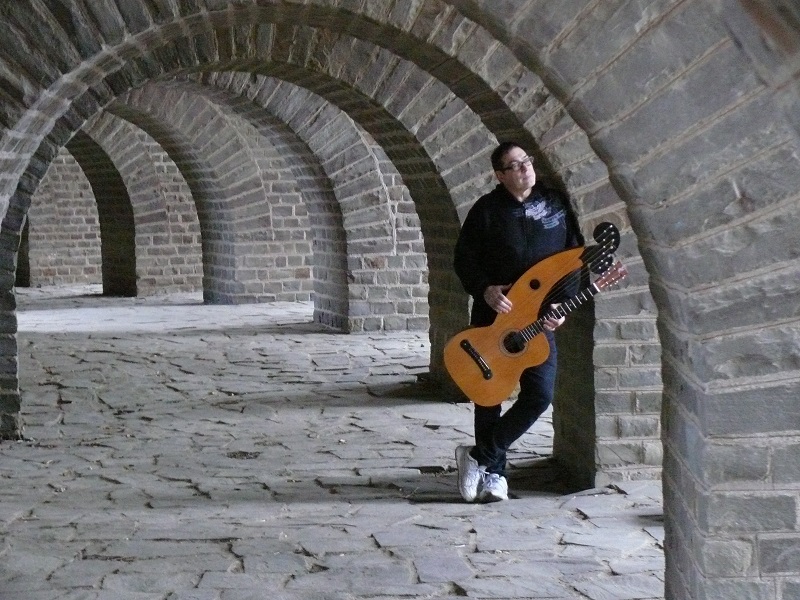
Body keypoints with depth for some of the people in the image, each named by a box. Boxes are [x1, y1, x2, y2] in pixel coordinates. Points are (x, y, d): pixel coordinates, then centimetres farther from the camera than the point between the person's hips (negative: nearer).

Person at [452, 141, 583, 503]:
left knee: (540, 394, -10)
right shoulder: (486, 210, -1)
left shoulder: (556, 204, 5)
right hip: (493, 316, -1)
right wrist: (485, 290, -16)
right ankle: (494, 472, 18)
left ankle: (479, 457, 2)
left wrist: (563, 304, -3)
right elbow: (463, 258, 1)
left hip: (540, 319, 1)